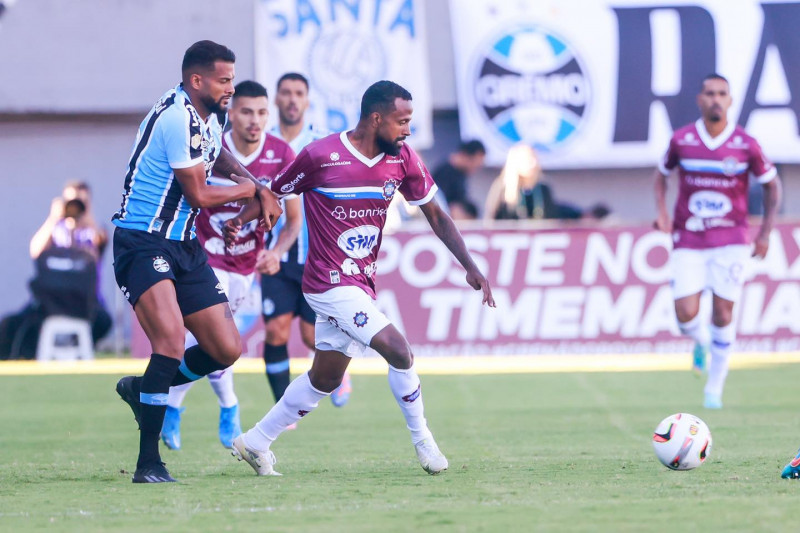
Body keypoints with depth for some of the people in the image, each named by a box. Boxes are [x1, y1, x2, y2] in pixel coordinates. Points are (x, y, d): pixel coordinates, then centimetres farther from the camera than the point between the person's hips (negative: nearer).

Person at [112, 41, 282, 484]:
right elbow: (199, 195, -14)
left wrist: (260, 188, 17)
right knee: (172, 340, -27)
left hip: (185, 247, 9)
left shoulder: (207, 116, 11)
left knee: (227, 350, 4)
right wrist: (252, 189, 4)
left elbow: (219, 158, 35)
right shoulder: (178, 117, -18)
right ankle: (149, 463, -22)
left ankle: (141, 389, 27)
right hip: (143, 243, -9)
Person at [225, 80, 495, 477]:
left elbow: (435, 215, 7)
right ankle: (423, 440, 1)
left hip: (360, 285, 7)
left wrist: (470, 267, 0)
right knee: (399, 352, -18)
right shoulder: (321, 157, -16)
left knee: (325, 378, 16)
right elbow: (274, 192, -3)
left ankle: (255, 442, 29)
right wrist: (238, 222, -20)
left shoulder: (402, 159, -1)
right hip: (330, 284, -7)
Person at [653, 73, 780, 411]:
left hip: (731, 241, -1)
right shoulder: (682, 140, -2)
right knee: (686, 316, -11)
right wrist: (662, 213, 0)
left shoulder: (746, 145, -5)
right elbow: (661, 174, 16)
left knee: (722, 313, -4)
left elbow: (771, 184, 8)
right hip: (688, 242, 1)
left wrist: (765, 233, 3)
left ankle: (714, 389, 11)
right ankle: (702, 343, 26)